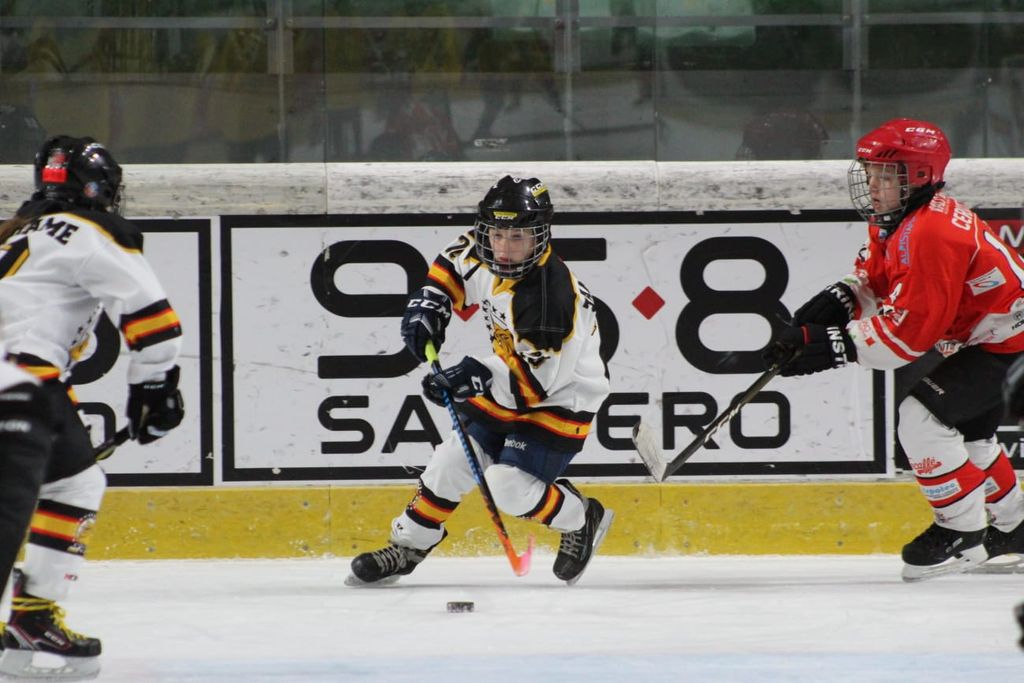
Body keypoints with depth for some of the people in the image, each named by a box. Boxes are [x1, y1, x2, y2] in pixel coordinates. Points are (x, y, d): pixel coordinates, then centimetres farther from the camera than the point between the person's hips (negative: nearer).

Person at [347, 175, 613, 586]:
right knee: (452, 461, 6)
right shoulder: (484, 257, -10)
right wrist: (430, 301, -2)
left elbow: (534, 381, -33)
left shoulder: (551, 296, -34)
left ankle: (582, 520, 7)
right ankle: (406, 547, 23)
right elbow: (454, 263, 14)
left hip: (557, 400, -8)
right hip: (504, 391, 8)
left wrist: (479, 376, -44)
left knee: (509, 485, -19)